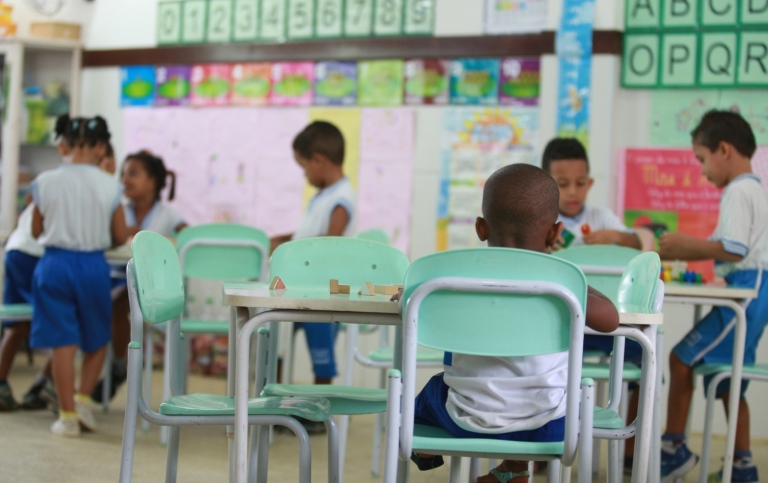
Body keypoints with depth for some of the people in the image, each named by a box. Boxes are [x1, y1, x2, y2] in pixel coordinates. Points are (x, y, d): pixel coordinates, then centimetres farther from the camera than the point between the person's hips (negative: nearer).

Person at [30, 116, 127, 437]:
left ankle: (68, 414, 6)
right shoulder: (109, 186, -6)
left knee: (63, 342, 3)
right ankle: (83, 398, 7)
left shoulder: (46, 183, -5)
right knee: (98, 339, 18)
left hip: (55, 264, 0)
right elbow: (120, 237, 2)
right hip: (93, 265, 0)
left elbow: (36, 231, 6)